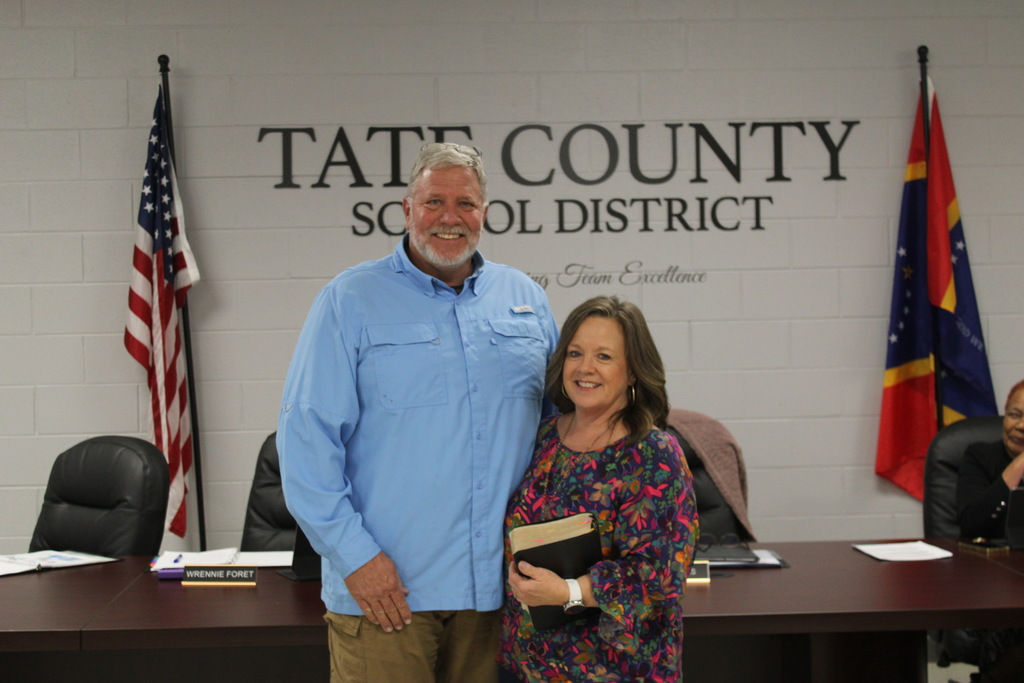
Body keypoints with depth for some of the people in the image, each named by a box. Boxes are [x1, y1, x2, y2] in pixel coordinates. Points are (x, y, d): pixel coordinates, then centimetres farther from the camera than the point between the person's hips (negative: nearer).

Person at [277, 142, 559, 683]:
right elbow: (306, 435, -7)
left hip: (498, 583, 4)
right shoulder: (352, 300, -2)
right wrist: (353, 553, -13)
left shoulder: (525, 299, 11)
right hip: (385, 584, -3)